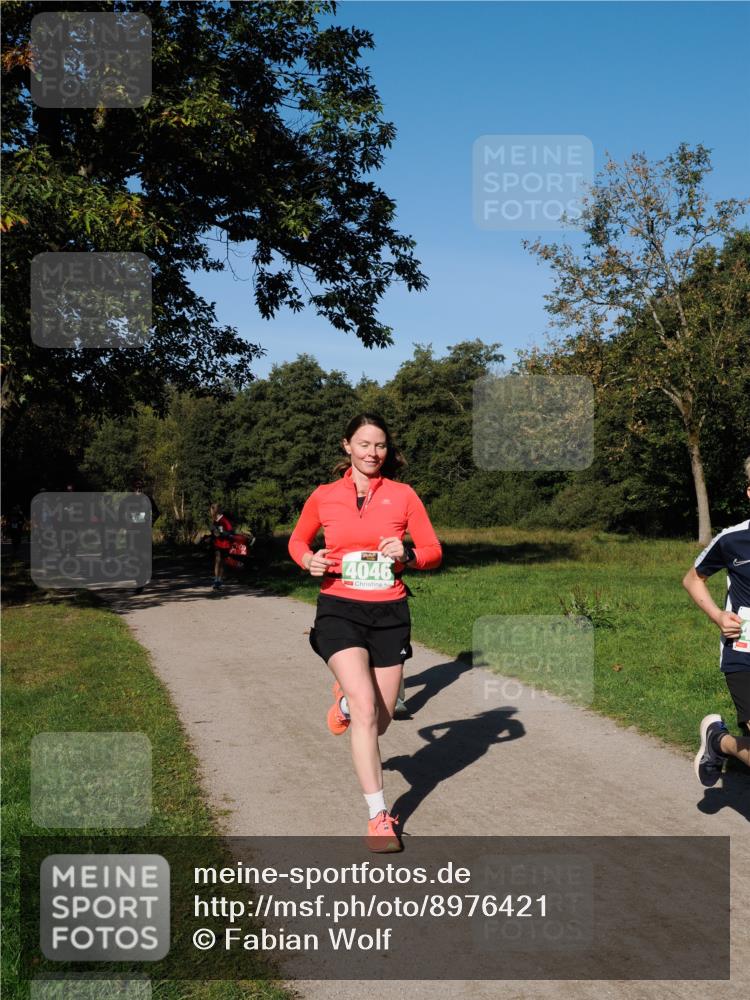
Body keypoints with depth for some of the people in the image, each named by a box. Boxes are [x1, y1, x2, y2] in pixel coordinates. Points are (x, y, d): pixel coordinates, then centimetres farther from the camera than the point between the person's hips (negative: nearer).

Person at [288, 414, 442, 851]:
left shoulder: (403, 495, 1)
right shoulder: (324, 497, 2)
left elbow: (433, 551, 5)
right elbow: (298, 540, 18)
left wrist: (406, 555, -16)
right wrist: (309, 560, -4)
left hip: (389, 613, 2)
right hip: (339, 609, -2)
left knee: (380, 721, 7)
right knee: (366, 708, -20)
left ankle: (346, 699, 45)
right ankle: (379, 815, -8)